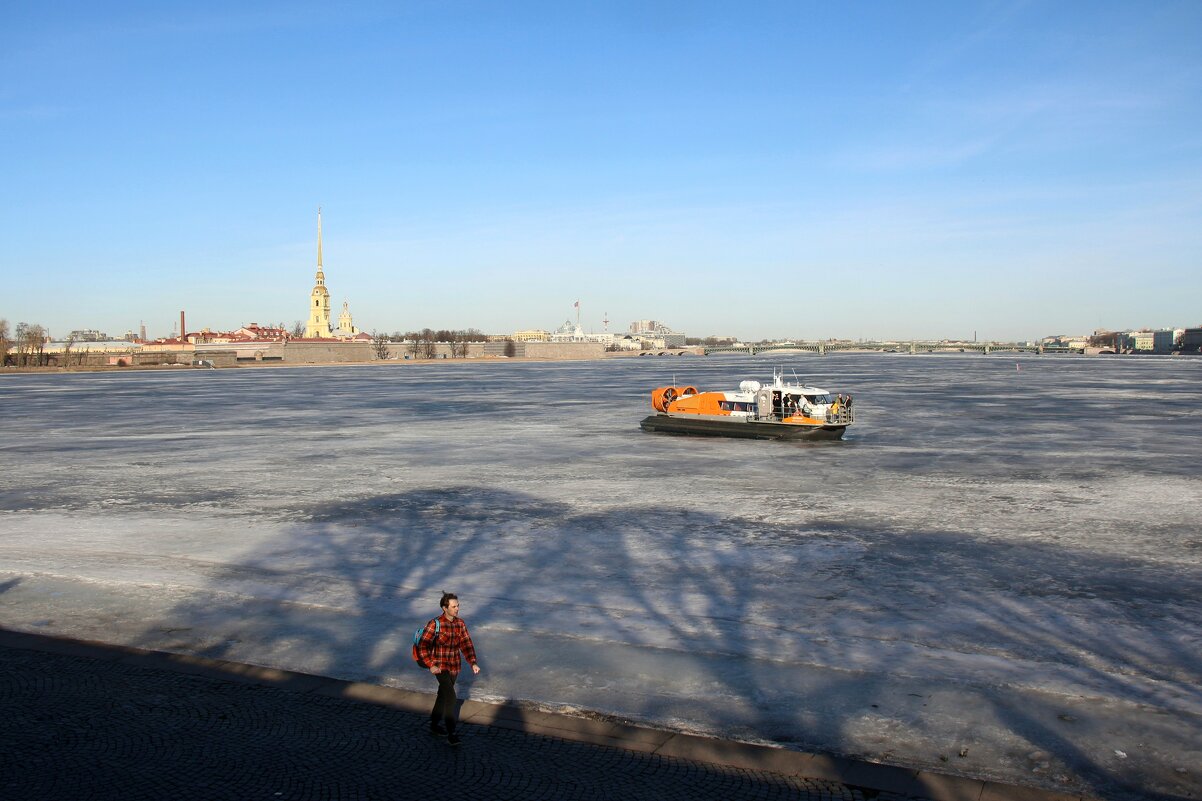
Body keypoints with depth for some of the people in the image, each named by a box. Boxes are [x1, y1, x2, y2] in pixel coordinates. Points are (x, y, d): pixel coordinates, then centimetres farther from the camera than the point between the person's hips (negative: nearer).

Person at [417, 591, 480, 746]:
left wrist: (473, 663, -13)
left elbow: (466, 644, -1)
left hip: (455, 667, 6)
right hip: (440, 667, -6)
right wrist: (431, 665, -25)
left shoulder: (460, 623, -2)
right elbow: (423, 646, -18)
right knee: (451, 698, -16)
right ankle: (451, 733, -8)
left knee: (443, 696, 20)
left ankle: (434, 725, 38)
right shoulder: (435, 624, -19)